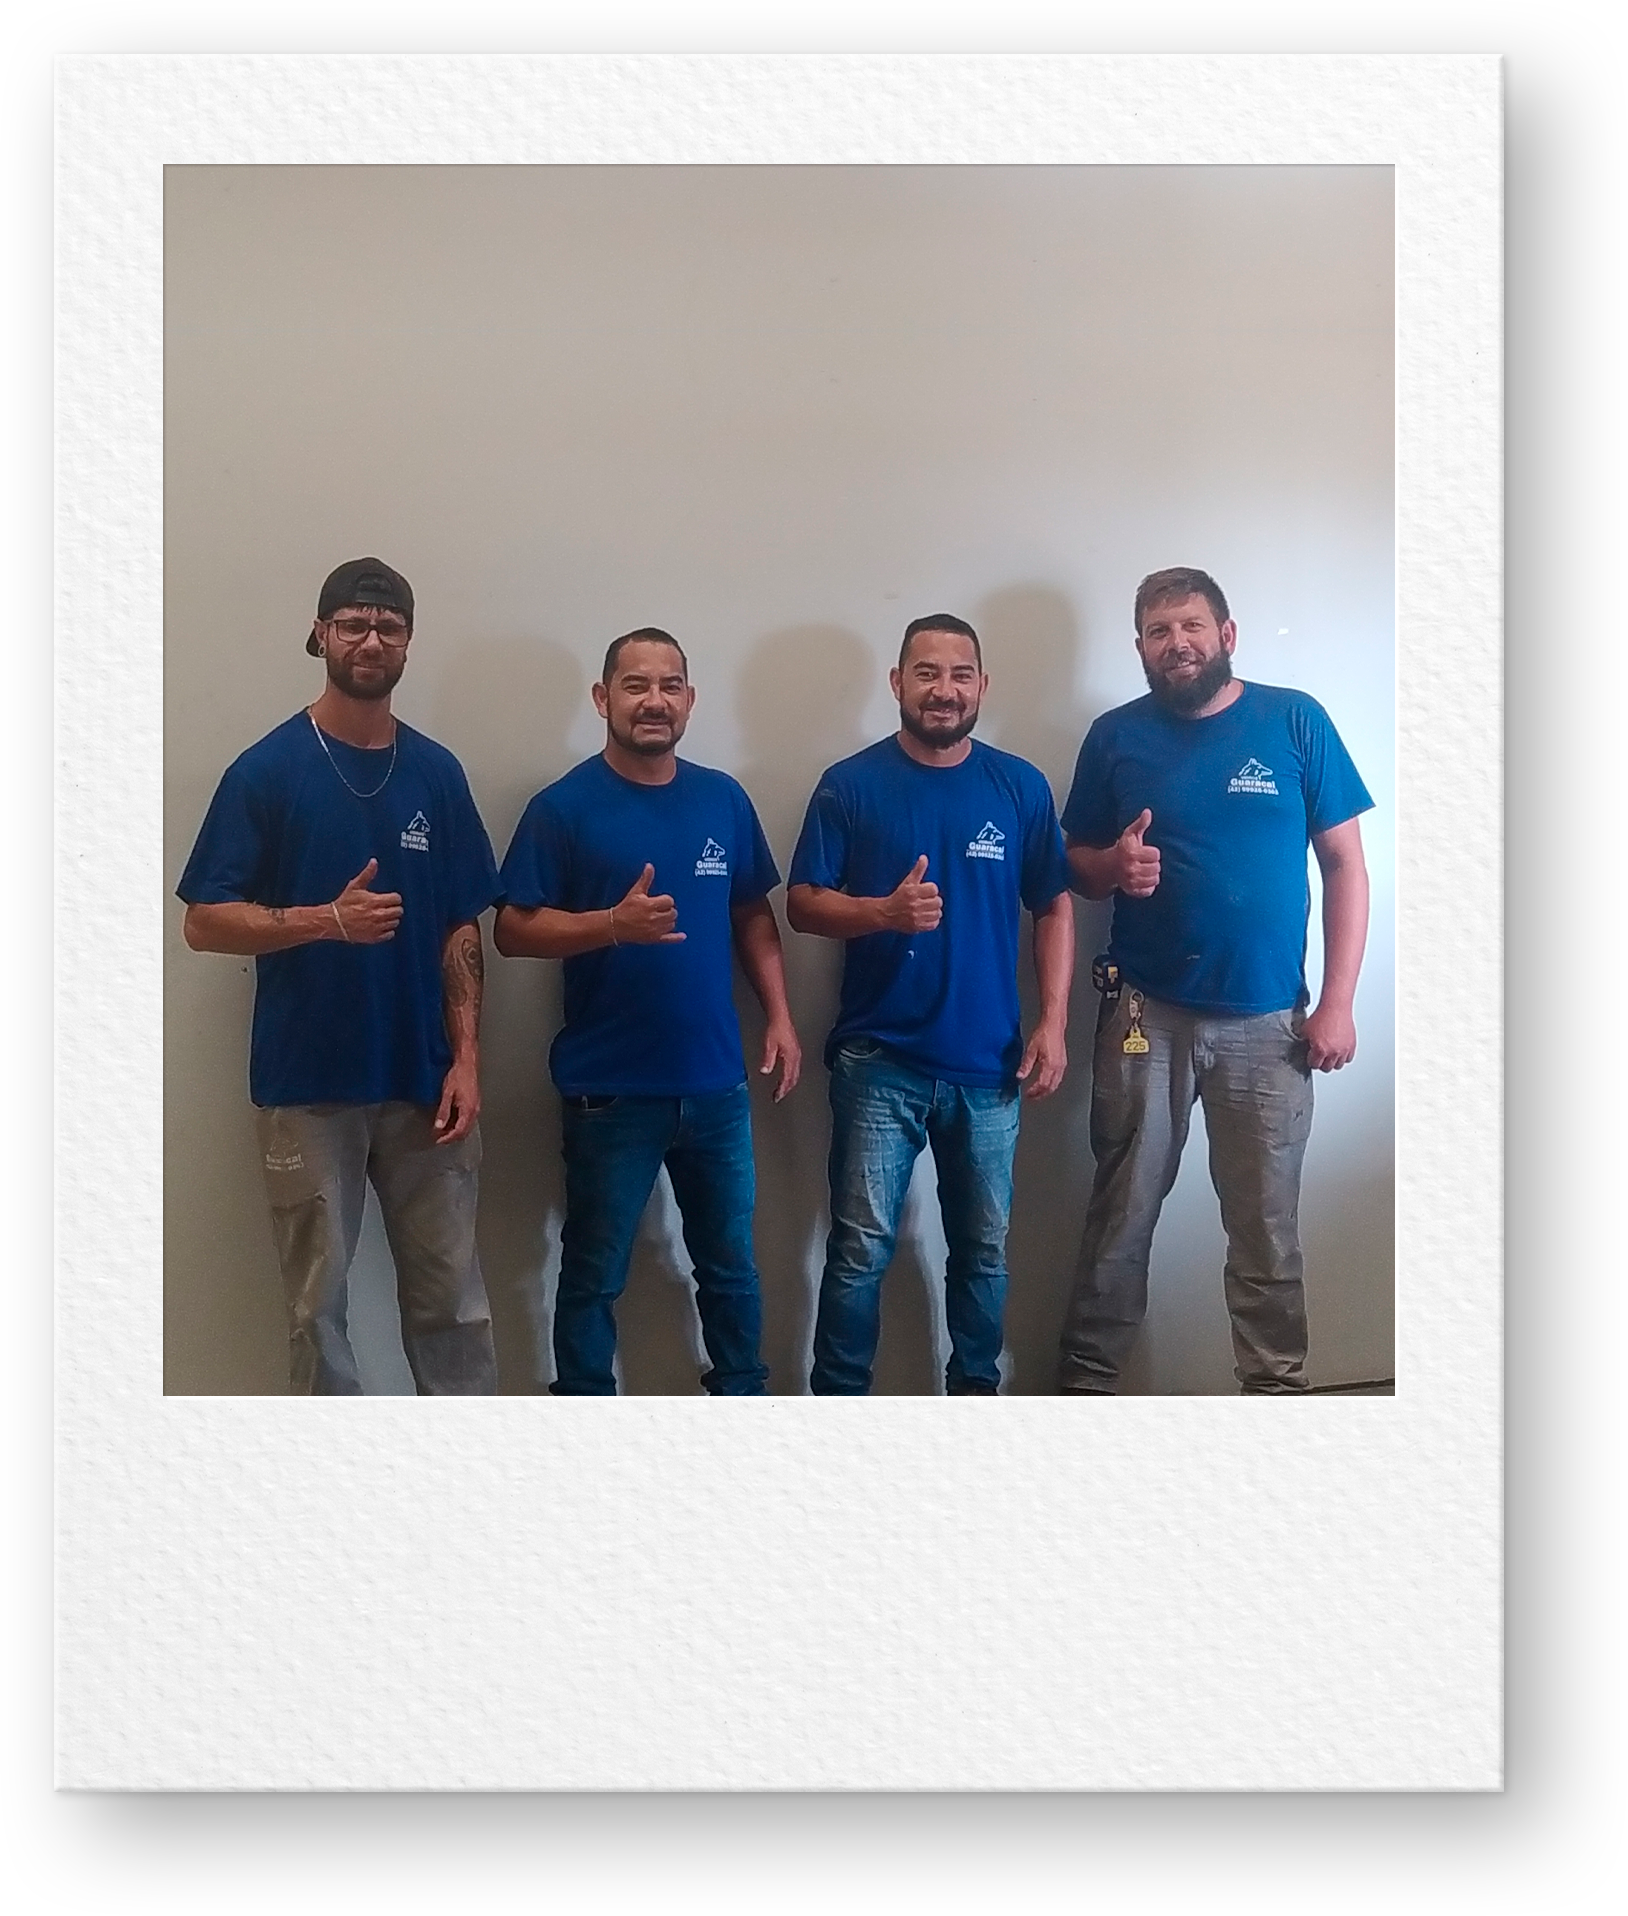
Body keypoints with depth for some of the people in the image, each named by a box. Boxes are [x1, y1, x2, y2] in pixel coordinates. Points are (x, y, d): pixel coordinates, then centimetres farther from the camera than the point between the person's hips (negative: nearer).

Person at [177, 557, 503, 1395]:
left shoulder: (437, 773, 5)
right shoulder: (266, 770, -4)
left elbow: (462, 928, 7)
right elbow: (203, 922, -6)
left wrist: (466, 1058, -2)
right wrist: (329, 919, -21)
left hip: (423, 1079, 3)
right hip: (308, 1083, -2)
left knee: (450, 1296, 9)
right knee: (316, 1301, 8)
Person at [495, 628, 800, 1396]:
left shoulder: (723, 799, 6)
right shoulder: (564, 806, -7)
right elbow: (514, 930, -10)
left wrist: (779, 1015, 4)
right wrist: (614, 923, -24)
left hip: (715, 1082, 4)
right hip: (609, 1088, -4)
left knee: (730, 1265, 16)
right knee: (593, 1276, 9)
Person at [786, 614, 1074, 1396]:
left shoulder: (1021, 786, 3)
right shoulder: (849, 785, -2)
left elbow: (1054, 907, 7)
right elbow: (802, 905, -2)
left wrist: (1053, 1022, -2)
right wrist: (885, 911, -21)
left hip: (987, 1062, 2)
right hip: (878, 1060, -2)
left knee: (983, 1246, 13)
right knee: (861, 1248, 0)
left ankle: (976, 1386, 31)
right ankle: (838, 1397, 14)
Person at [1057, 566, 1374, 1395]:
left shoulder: (1295, 721, -1)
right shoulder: (1116, 735, 3)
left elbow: (1346, 866, 1)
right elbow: (1075, 862, 11)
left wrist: (1336, 1003, -4)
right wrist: (1115, 866, -13)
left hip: (1267, 1021, 0)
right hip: (1146, 1014, 1)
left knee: (1267, 1225, 7)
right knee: (1120, 1216, 8)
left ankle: (1274, 1383, 22)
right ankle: (1086, 1375, 22)